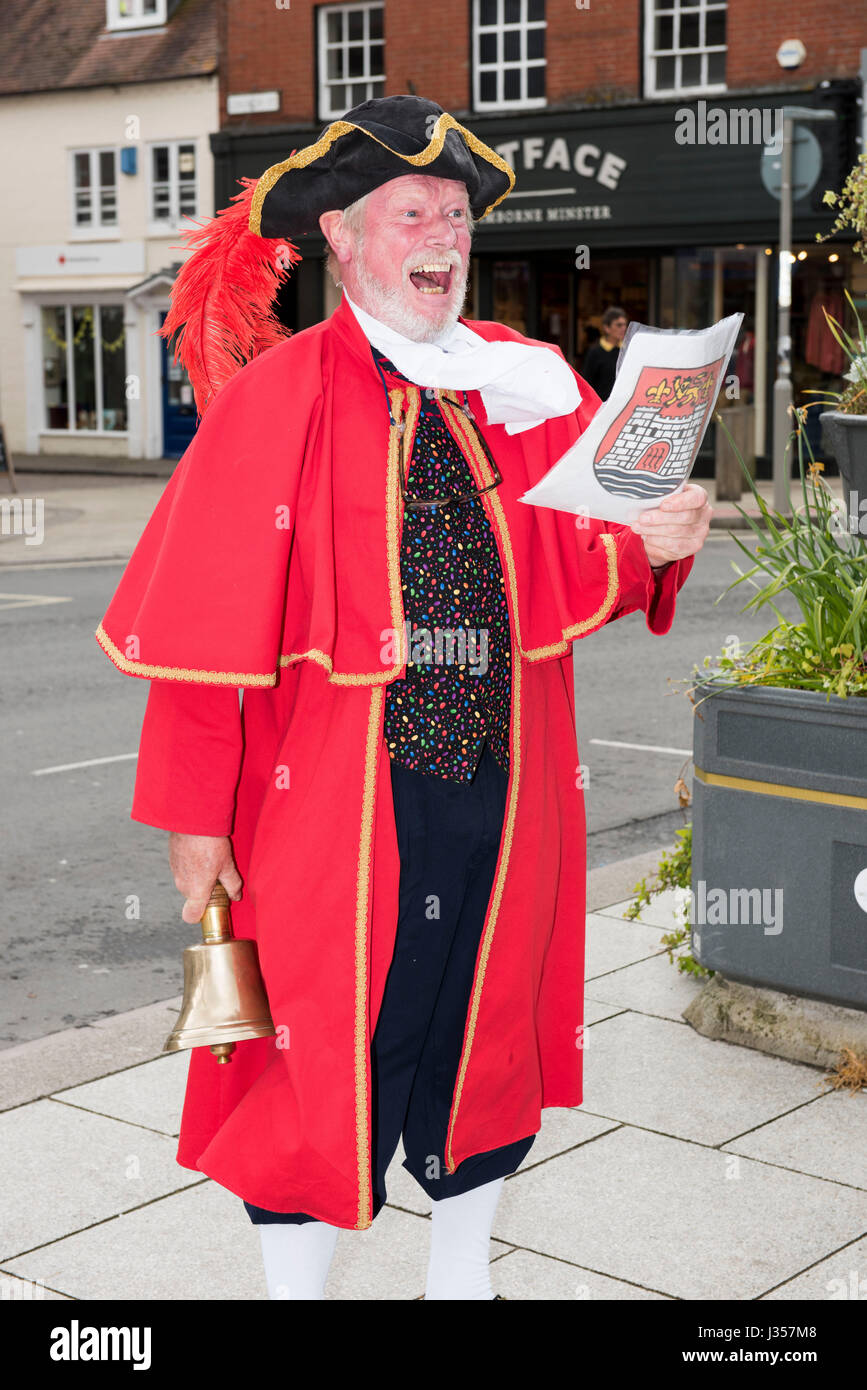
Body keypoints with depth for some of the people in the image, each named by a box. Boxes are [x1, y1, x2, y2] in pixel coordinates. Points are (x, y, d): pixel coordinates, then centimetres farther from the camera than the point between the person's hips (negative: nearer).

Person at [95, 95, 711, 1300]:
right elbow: (208, 619, -7)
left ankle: (461, 1272, 38)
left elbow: (577, 569, 8)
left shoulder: (527, 385, 8)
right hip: (334, 796, -4)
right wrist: (195, 813, -9)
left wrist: (650, 544, -14)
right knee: (322, 1057, 4)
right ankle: (296, 1283, 25)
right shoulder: (273, 397, -5)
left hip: (502, 785, 5)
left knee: (489, 1032, 17)